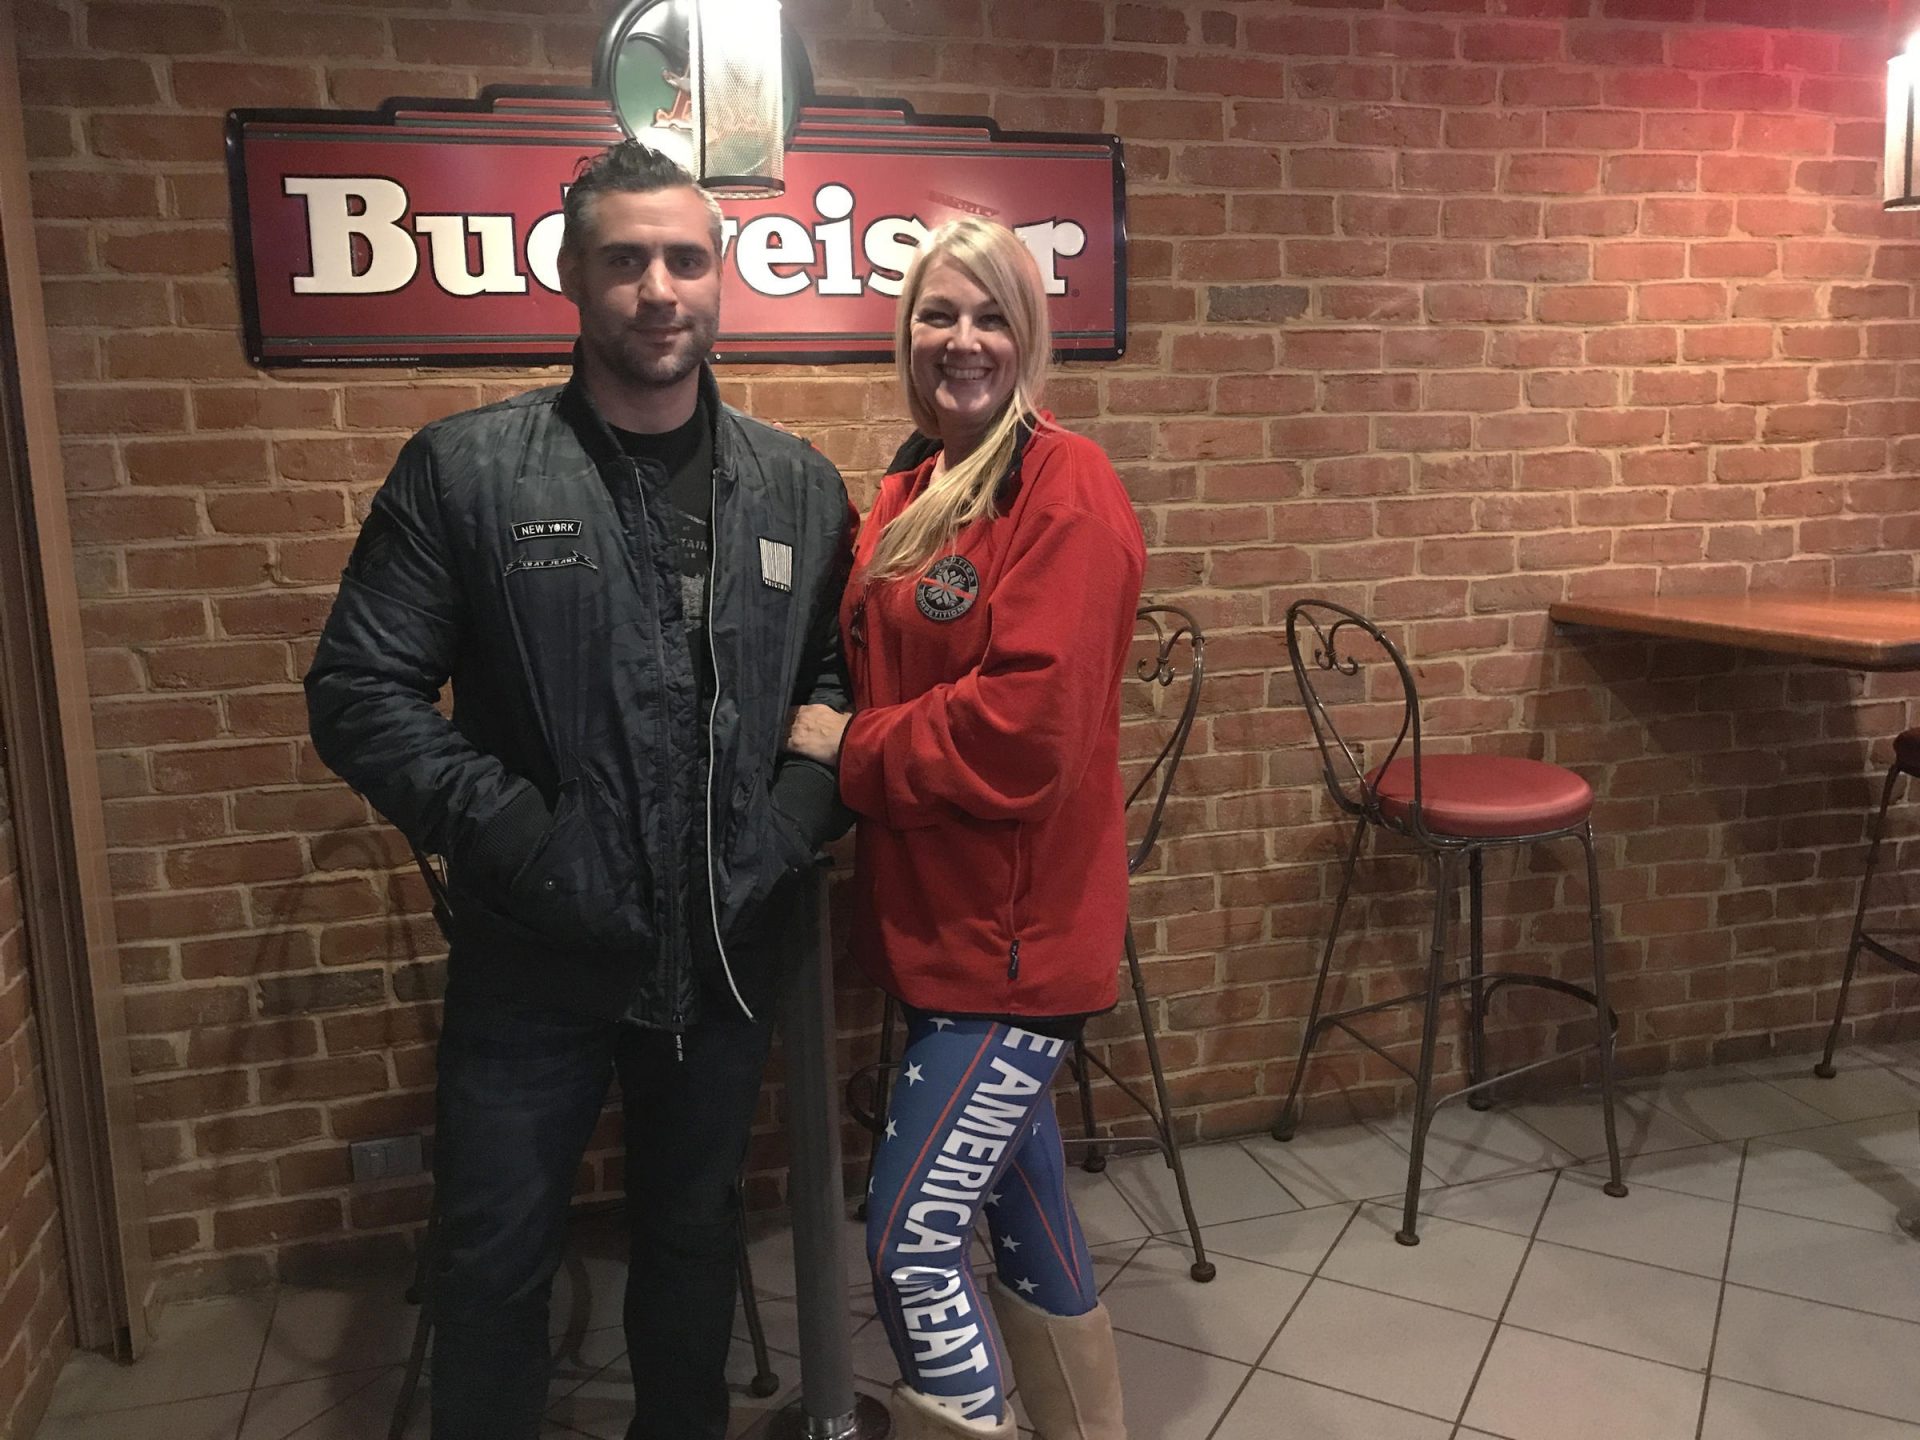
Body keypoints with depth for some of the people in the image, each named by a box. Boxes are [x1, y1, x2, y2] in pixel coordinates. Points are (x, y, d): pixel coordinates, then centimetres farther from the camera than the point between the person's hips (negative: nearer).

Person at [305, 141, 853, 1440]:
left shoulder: (799, 489, 1)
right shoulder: (464, 472, -7)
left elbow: (843, 680, 7)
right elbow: (362, 696, -8)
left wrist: (799, 817, -9)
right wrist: (516, 836, -17)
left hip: (730, 953, 3)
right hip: (536, 959, -2)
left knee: (695, 1236, 22)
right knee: (493, 1262, 14)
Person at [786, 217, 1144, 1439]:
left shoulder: (1066, 488, -14)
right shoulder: (913, 493, 10)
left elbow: (1026, 724, -22)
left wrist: (851, 746, -12)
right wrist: (842, 733, -2)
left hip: (1016, 929, -8)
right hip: (943, 915, 8)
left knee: (913, 1237, -5)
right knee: (1021, 1203, 20)